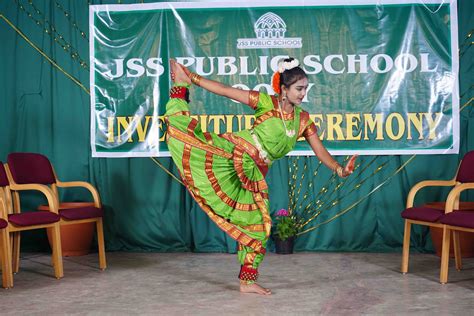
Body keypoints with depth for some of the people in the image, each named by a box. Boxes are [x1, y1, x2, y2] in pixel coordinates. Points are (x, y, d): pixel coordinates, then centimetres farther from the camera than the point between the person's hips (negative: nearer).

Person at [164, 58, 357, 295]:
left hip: (252, 175, 4)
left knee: (257, 226, 4)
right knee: (182, 130, -20)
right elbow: (224, 90, -5)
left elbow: (321, 152, 4)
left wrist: (339, 169, -14)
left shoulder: (303, 119, 7)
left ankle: (247, 281, 17)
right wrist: (191, 78, -8)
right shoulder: (266, 102, -5)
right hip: (233, 154, -4)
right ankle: (180, 84, 6)